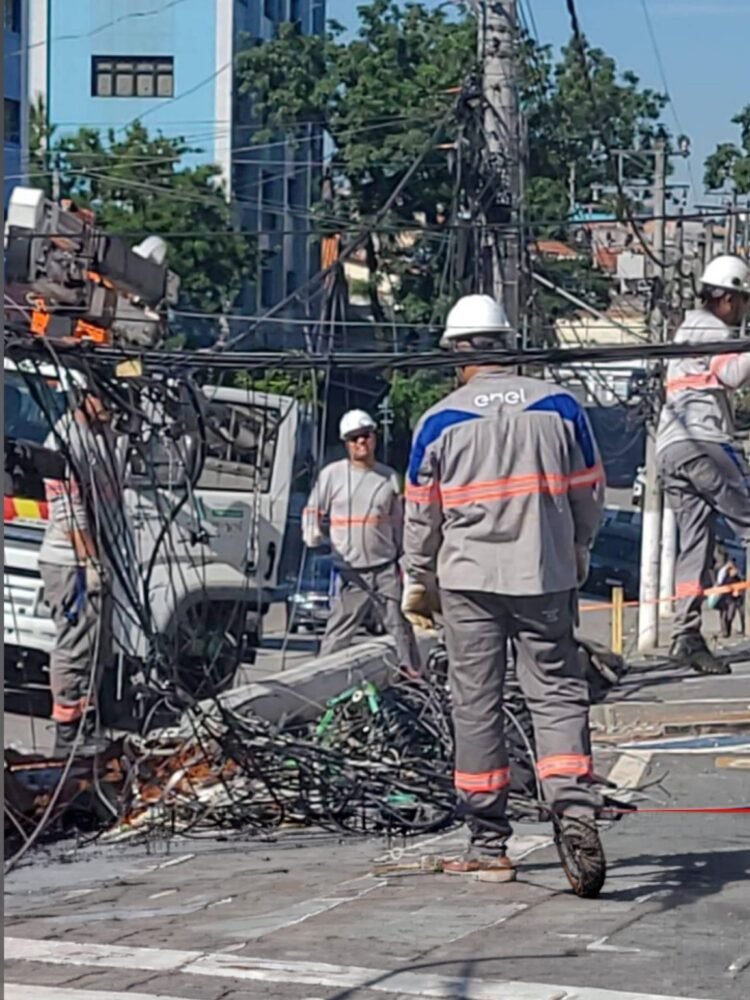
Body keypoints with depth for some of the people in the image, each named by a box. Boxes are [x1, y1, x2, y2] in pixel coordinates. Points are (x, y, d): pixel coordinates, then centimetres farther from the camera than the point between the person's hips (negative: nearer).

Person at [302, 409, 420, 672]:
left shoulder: (389, 477, 9)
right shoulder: (332, 474, 2)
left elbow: (399, 522, 15)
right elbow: (313, 511, 7)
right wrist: (313, 535, -14)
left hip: (386, 569, 2)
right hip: (351, 572, -2)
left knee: (400, 627, 5)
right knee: (338, 634, -3)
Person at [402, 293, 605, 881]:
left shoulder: (440, 422, -3)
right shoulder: (561, 407, 1)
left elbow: (422, 514, 3)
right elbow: (590, 496, 9)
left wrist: (418, 584, 18)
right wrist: (577, 556, 28)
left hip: (469, 580, -1)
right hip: (547, 578, 1)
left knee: (477, 704, 6)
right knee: (557, 691, 5)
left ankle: (489, 843, 8)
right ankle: (574, 807, -18)